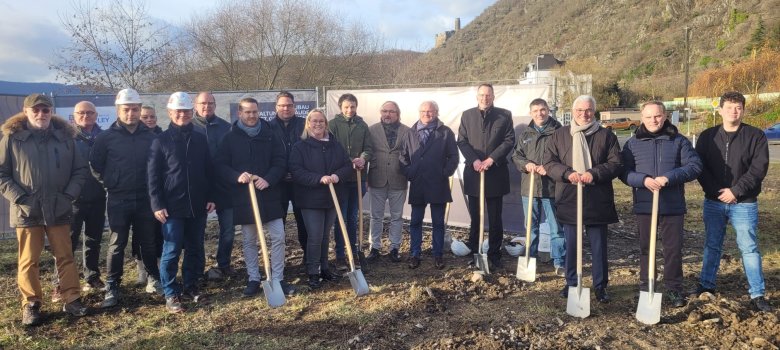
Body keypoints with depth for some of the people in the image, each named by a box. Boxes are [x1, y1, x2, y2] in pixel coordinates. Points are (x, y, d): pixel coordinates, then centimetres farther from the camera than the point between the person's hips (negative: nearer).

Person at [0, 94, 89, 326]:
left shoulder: (65, 137, 4)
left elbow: (80, 170, 8)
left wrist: (69, 194, -3)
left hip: (59, 209, 2)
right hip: (26, 211, -2)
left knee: (65, 257, 8)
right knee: (28, 261, 6)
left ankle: (72, 300, 18)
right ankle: (31, 305, 18)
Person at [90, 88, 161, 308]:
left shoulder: (150, 137, 3)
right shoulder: (106, 137, -2)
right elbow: (95, 166, 2)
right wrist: (110, 184, 3)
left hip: (145, 199, 2)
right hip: (118, 200, -1)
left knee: (149, 242, 10)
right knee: (117, 245, 5)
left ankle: (154, 279, 25)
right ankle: (112, 287, 14)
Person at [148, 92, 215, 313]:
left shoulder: (200, 139, 8)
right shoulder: (161, 141, -1)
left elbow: (209, 171, 12)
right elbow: (153, 176, -4)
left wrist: (210, 197, 6)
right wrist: (157, 205, -10)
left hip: (197, 206, 4)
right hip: (173, 207, -4)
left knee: (196, 249, 11)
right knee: (172, 251, 1)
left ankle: (191, 286, 25)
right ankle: (171, 294, 11)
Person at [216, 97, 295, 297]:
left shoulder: (270, 136, 4)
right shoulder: (230, 138, 2)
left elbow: (281, 162, 1)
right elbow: (221, 166, -2)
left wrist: (268, 179, -16)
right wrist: (237, 176, -21)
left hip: (269, 196, 1)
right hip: (243, 198, 0)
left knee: (278, 237, -1)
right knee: (249, 241, 9)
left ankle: (278, 279, 12)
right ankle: (253, 279, 22)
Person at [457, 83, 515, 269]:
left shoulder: (504, 115, 3)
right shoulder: (467, 115, 8)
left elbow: (509, 141, -3)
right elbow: (462, 141, 3)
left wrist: (491, 159, -14)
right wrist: (474, 160, -12)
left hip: (496, 173, -1)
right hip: (473, 173, 1)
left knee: (495, 218, 5)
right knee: (474, 217, 8)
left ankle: (494, 254, 14)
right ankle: (473, 252, 18)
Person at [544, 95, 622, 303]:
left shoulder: (606, 136, 3)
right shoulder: (559, 135, 6)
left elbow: (616, 164, -2)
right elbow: (549, 163, 0)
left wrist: (594, 173, -18)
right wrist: (567, 173, -18)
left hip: (598, 201, -1)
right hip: (569, 199, 1)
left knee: (599, 246, 8)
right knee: (571, 245, 11)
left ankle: (600, 286, 21)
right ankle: (571, 283, 25)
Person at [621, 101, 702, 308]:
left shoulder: (679, 141, 2)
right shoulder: (633, 143, 4)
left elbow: (695, 166, -6)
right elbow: (624, 172, -1)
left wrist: (669, 177, -21)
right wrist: (644, 180, -20)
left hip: (673, 206, 0)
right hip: (644, 205, 1)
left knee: (673, 249, 6)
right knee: (646, 248, 11)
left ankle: (674, 289, 21)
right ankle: (645, 289, 23)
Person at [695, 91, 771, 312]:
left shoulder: (756, 136, -1)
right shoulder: (707, 136, 5)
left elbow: (759, 168, -9)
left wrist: (736, 191, -17)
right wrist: (714, 191, -13)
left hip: (744, 204, -2)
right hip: (713, 203, 2)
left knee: (749, 248, 0)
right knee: (712, 246, 12)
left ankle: (757, 295, 7)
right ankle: (706, 286, 24)